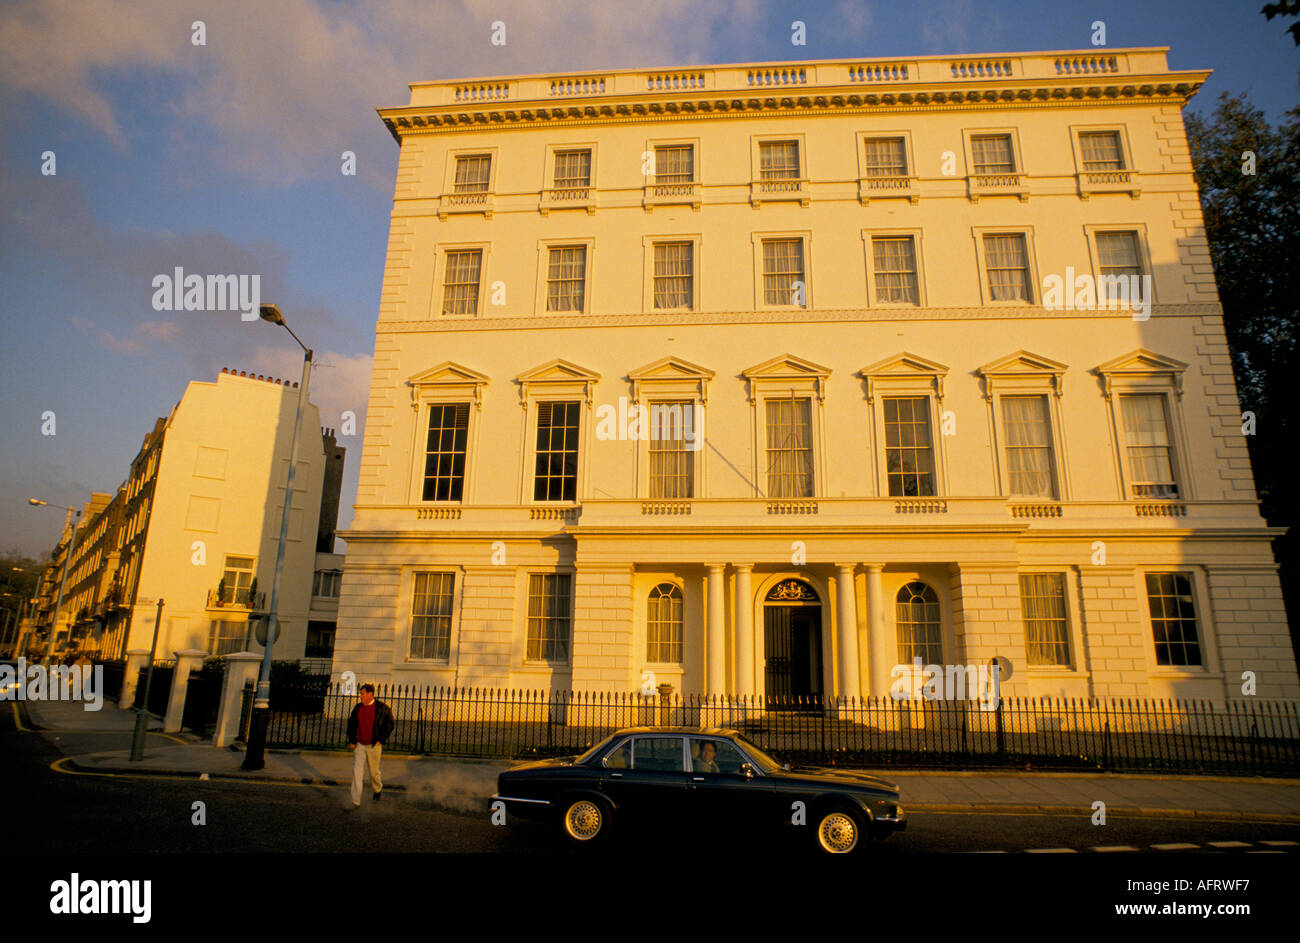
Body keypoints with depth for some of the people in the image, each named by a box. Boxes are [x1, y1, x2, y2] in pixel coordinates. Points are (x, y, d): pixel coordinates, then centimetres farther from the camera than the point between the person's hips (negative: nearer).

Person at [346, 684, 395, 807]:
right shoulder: (357, 708, 2)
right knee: (356, 771, -6)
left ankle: (378, 788, 41)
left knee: (374, 772, 10)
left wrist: (381, 740, -11)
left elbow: (390, 724, -5)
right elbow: (351, 724, 15)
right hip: (359, 745, 3)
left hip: (374, 746, -3)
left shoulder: (381, 708, -10)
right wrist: (351, 741, 5)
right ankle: (355, 802, -1)